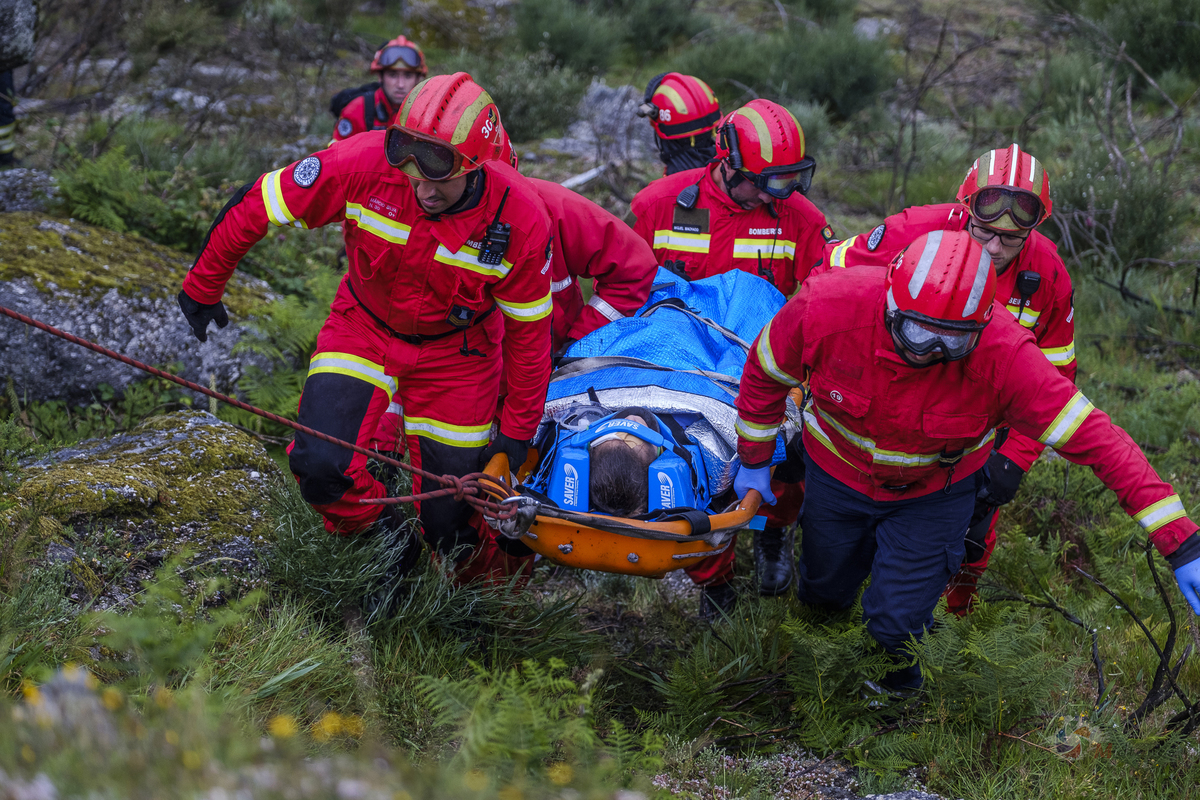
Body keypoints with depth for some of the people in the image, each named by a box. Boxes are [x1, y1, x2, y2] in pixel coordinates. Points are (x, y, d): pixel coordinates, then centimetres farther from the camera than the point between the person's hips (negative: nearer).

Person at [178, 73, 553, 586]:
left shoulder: (520, 221, -27)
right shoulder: (364, 165, -30)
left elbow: (527, 332, -10)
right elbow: (254, 207, -15)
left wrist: (517, 432, -4)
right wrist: (203, 287, -3)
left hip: (455, 350, 0)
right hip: (365, 328, 0)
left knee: (447, 522, 0)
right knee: (324, 466, -22)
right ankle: (379, 539, 11)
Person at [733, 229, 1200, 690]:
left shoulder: (1002, 356, -38)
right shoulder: (825, 309, -35)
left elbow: (1095, 439, -35)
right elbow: (765, 371, -12)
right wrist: (753, 461, 1)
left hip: (932, 494, -2)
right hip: (837, 475, 2)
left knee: (896, 624, -2)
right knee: (824, 590, 23)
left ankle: (897, 691, 37)